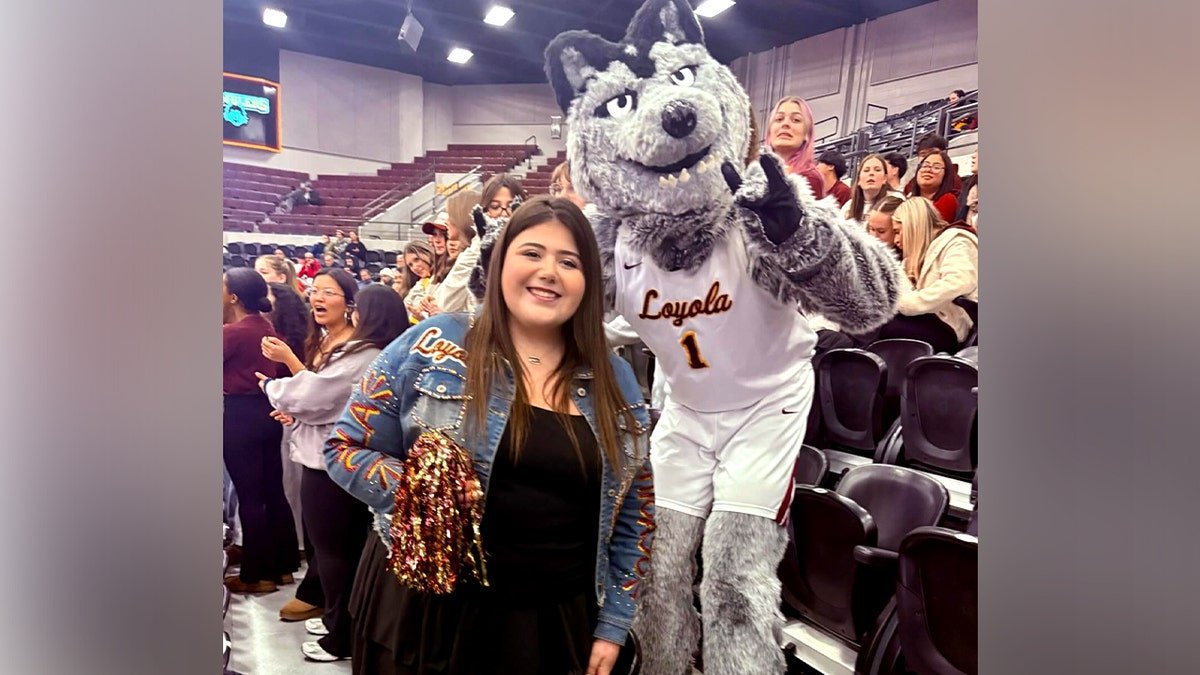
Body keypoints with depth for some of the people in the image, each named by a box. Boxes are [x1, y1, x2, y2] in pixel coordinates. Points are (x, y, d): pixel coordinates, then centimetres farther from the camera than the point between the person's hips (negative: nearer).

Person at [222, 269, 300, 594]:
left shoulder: (232, 332, -16)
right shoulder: (265, 326, 8)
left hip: (240, 416, -8)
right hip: (267, 412, 8)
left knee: (249, 497, 1)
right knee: (273, 491, 14)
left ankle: (256, 574, 11)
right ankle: (284, 565, 24)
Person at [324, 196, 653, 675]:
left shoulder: (616, 381, 2)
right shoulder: (433, 346, -7)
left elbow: (634, 515, 6)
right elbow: (346, 447, -2)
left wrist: (612, 626, 3)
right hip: (424, 608, -2)